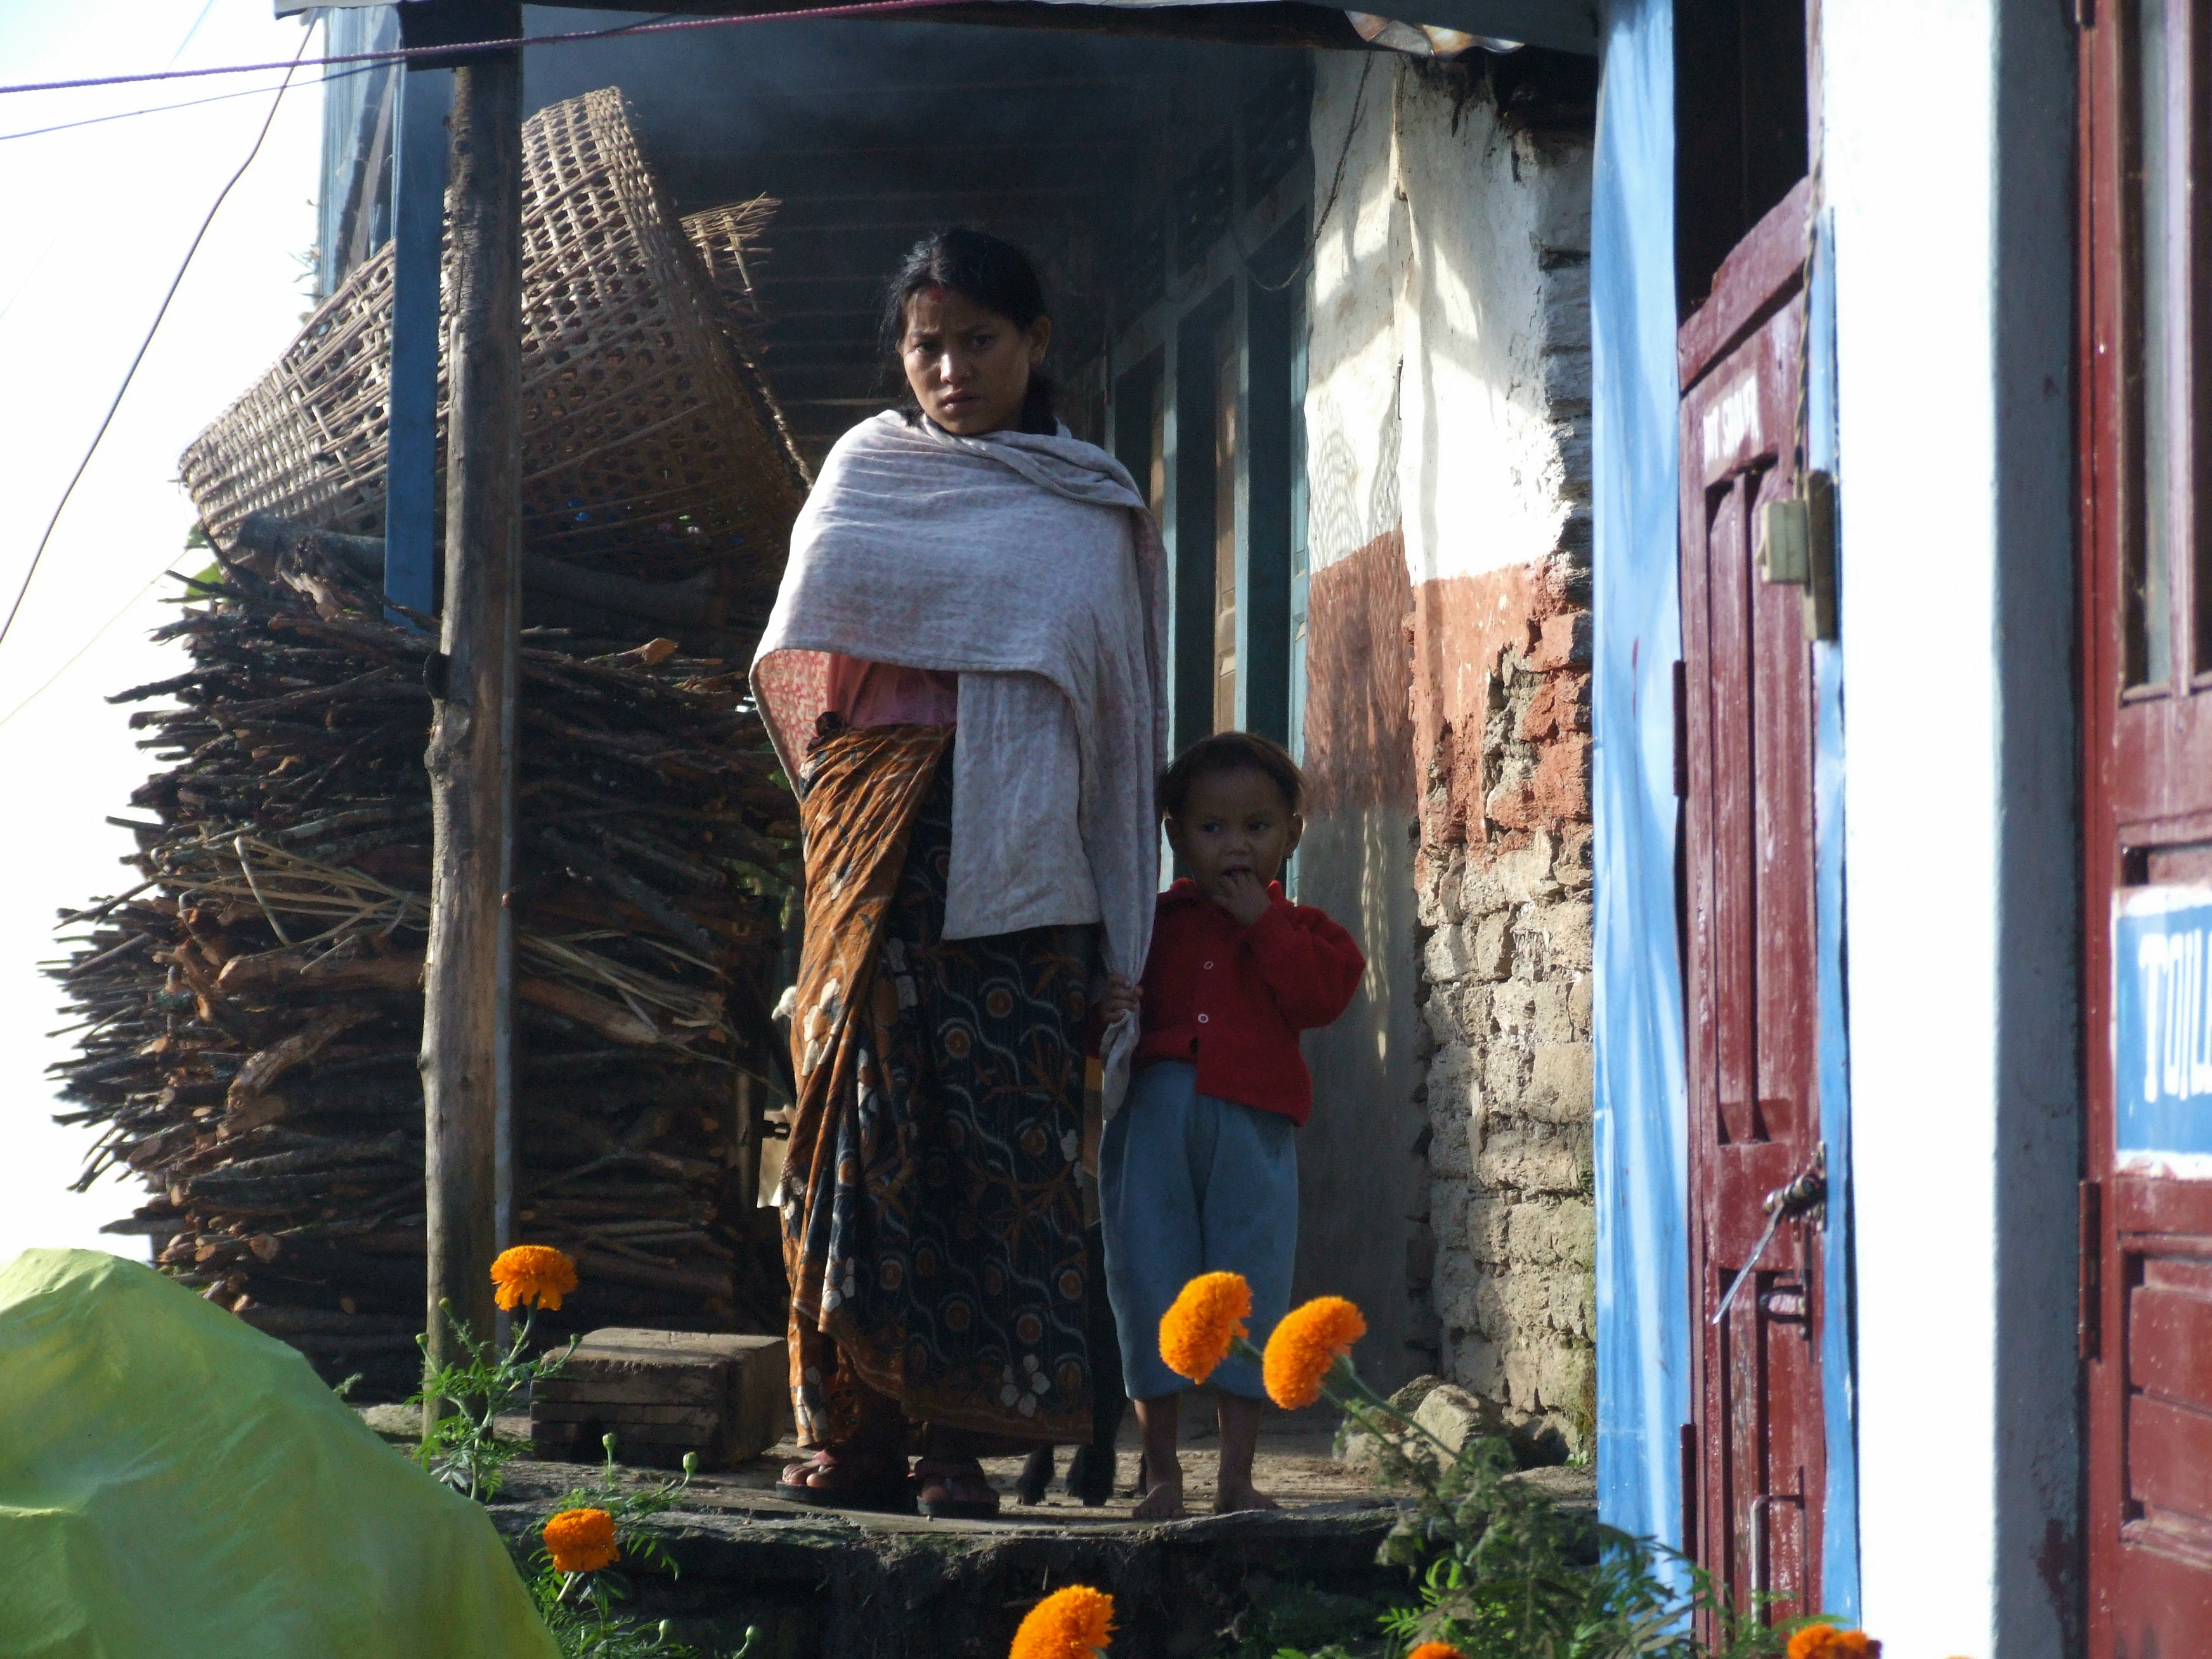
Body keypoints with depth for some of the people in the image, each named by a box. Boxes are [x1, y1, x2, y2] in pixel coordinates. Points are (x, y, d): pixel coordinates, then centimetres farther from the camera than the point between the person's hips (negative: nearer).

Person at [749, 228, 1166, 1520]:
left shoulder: (1100, 511, 16)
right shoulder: (868, 470, 16)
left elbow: (1123, 713, 12)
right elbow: (805, 665, 13)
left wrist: (1122, 925, 6)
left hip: (1024, 863, 0)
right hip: (881, 830, 0)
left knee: (1004, 1131, -7)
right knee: (865, 1101, -9)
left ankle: (966, 1437, -6)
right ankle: (858, 1429, -9)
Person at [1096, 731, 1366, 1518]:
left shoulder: (1300, 930, 13)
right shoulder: (1152, 920, 14)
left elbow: (1322, 995, -7)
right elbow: (1117, 996, 9)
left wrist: (1261, 920, -6)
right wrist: (1107, 1010, -14)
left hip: (1253, 1127, -1)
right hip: (1152, 1119, 1)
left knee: (1249, 1290, 1)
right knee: (1149, 1278, 2)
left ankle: (1237, 1474, 9)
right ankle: (1161, 1468, 13)